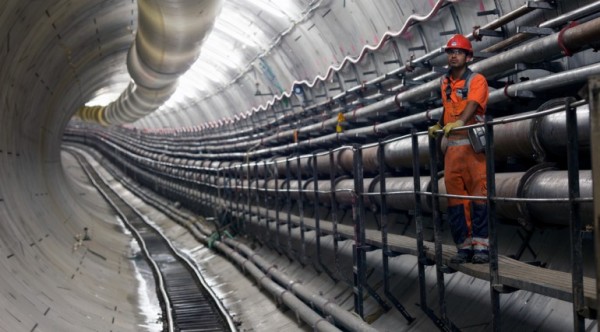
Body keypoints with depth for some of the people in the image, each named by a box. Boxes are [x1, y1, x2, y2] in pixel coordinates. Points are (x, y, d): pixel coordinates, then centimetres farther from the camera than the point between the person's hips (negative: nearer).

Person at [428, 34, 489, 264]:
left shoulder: (477, 80, -2)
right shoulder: (445, 82, 16)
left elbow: (473, 104, -20)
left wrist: (460, 121, -36)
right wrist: (438, 126, 14)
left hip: (473, 143, -6)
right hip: (452, 145, 6)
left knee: (479, 192, -8)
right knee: (455, 196, 3)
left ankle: (481, 245, -6)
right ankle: (464, 245, 8)